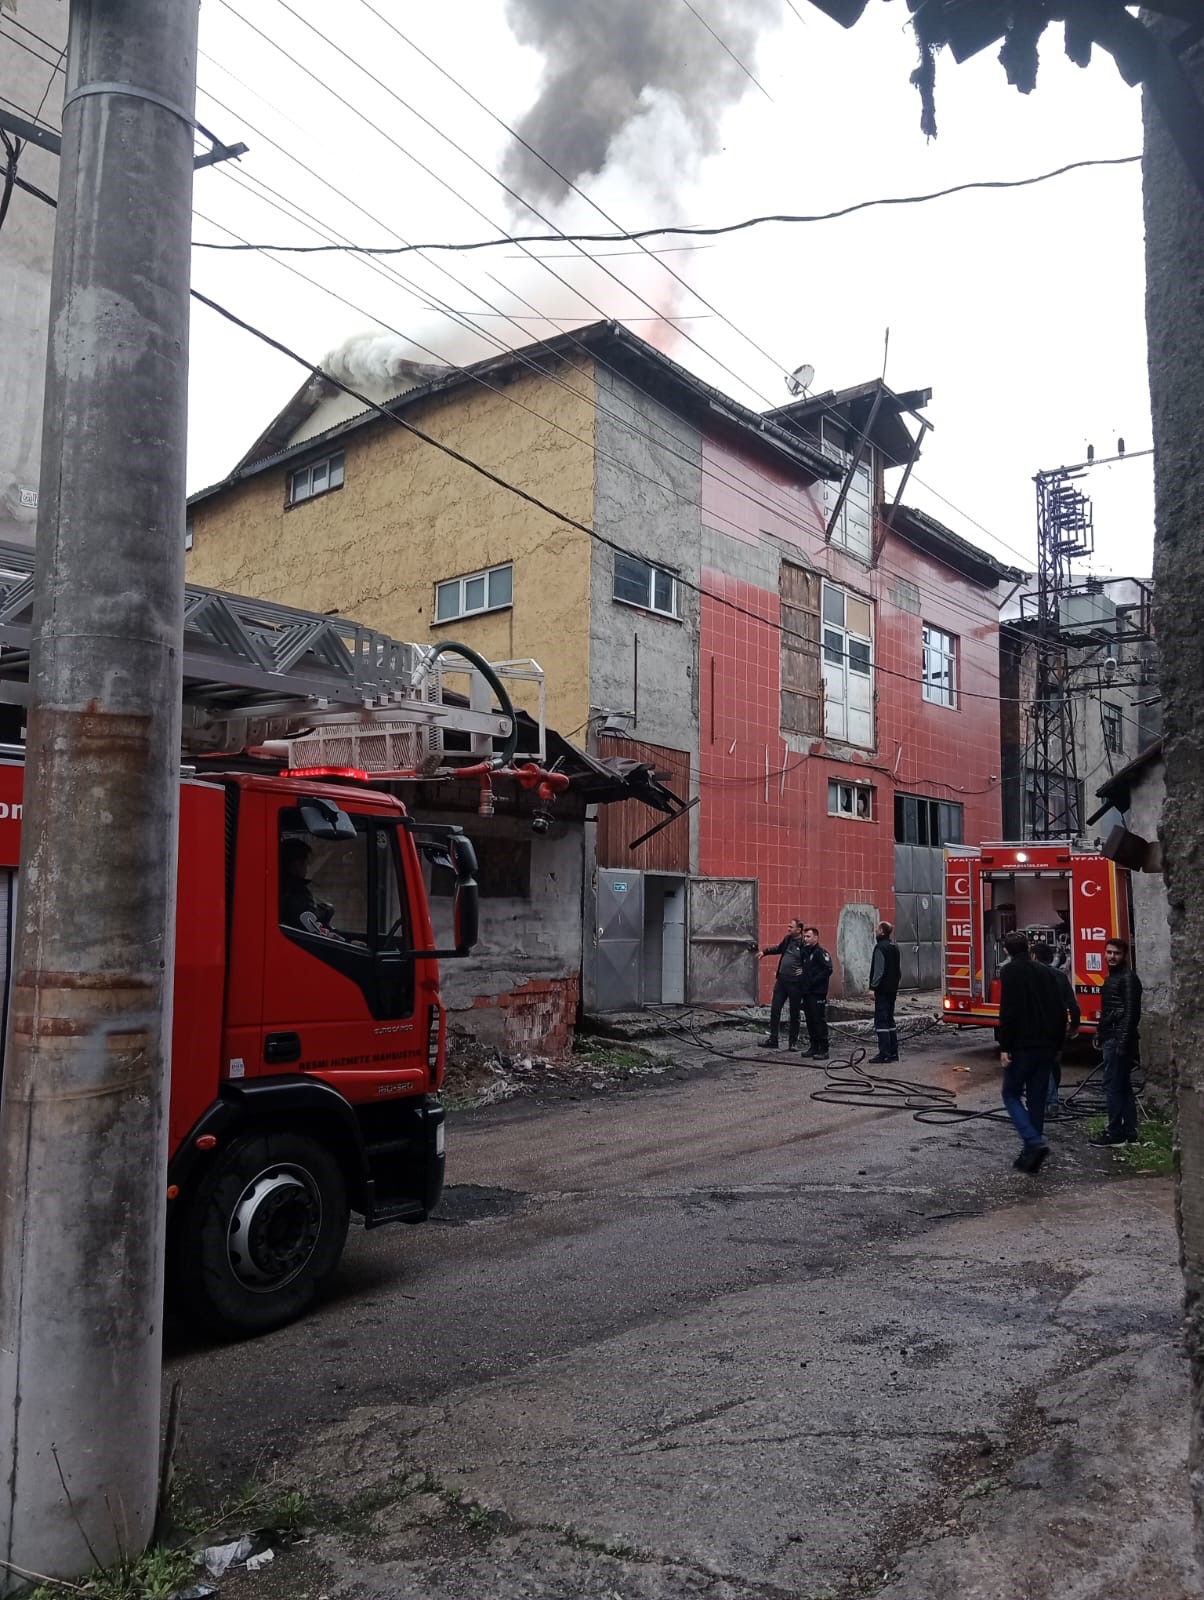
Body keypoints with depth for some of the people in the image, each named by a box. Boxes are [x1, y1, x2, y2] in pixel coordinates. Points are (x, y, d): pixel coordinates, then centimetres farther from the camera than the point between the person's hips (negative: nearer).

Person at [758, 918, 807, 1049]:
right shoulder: (787, 939, 6)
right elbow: (778, 948, 27)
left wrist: (804, 970, -19)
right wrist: (764, 952, 24)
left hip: (795, 983, -7)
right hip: (781, 980, 7)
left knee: (794, 1013, 7)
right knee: (775, 1009, 7)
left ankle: (793, 1042, 19)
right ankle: (773, 1039, 15)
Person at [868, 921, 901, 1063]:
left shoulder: (880, 947, -14)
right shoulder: (895, 947, 14)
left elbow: (878, 969, -19)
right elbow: (899, 969, 20)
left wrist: (873, 987, -17)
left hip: (882, 989, -9)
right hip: (892, 989, 9)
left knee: (881, 1022, -7)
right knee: (890, 1020, 14)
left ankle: (884, 1054, -10)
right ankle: (893, 1052, 16)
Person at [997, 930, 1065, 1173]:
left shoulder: (1010, 971, -7)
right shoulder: (1046, 971, 12)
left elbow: (1007, 1012, -16)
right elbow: (1060, 1011, 12)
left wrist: (1004, 1047, -13)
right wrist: (1057, 1044, 18)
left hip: (1022, 1046, -6)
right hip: (1046, 1046, 6)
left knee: (1011, 1094, 6)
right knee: (1037, 1099, 12)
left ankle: (1034, 1142, -14)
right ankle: (1031, 1154, 15)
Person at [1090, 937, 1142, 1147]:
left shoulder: (1128, 978, -11)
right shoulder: (1112, 977, 19)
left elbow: (1131, 1012, -18)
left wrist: (1123, 1042, -22)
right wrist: (1100, 1033, 20)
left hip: (1118, 1039, -10)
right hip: (1110, 1038, 10)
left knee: (1113, 1086, -7)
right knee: (1123, 1086, 12)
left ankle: (1115, 1133, -3)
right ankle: (1129, 1132, 18)